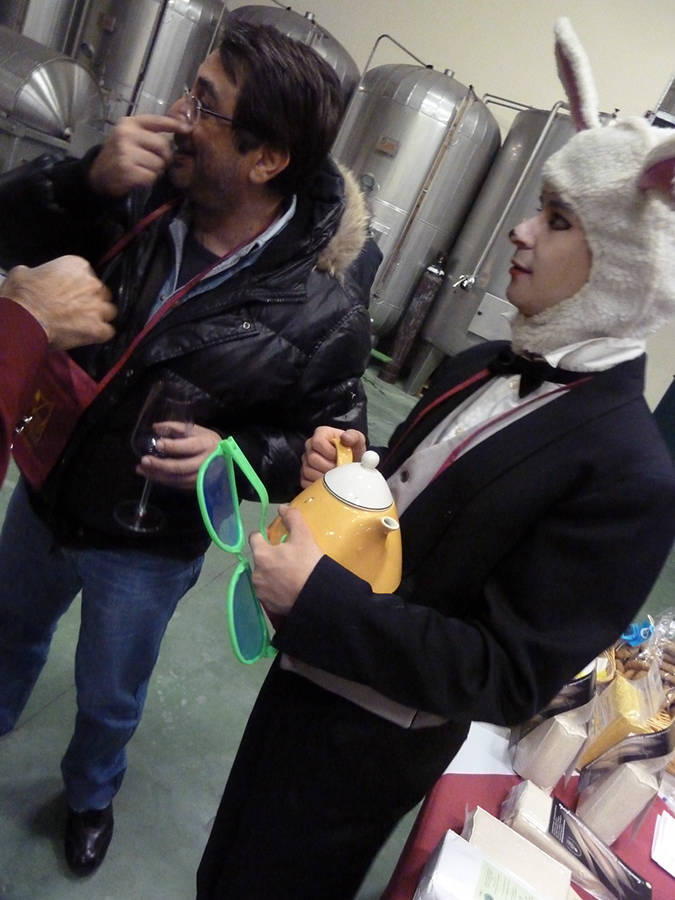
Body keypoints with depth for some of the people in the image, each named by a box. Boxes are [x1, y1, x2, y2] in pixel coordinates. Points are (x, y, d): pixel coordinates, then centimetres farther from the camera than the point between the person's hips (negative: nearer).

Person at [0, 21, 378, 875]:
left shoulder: (323, 313, -26)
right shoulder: (140, 197, -16)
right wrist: (89, 178, -27)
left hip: (148, 547, -3)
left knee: (107, 699, 24)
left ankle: (89, 794, 61)